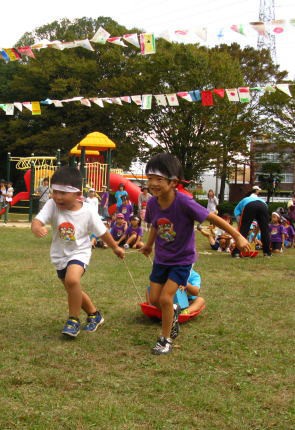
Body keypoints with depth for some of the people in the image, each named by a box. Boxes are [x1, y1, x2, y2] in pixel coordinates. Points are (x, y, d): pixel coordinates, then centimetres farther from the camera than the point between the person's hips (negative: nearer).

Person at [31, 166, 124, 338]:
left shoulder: (88, 211, -20)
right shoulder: (52, 205, -19)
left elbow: (102, 232, -5)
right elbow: (38, 220, -34)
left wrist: (115, 247, 10)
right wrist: (37, 228, -59)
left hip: (79, 252, -4)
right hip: (60, 255, 4)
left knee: (72, 280, -32)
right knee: (74, 291, 18)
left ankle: (74, 320, -11)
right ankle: (94, 314, 44)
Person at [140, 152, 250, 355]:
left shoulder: (183, 202, -29)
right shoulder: (152, 203, -11)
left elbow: (212, 217, -22)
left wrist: (237, 236, -21)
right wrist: (149, 245, 25)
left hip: (182, 259, -5)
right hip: (161, 258, 5)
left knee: (165, 297, -13)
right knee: (154, 299, 5)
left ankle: (166, 340, 8)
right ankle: (173, 313, 40)